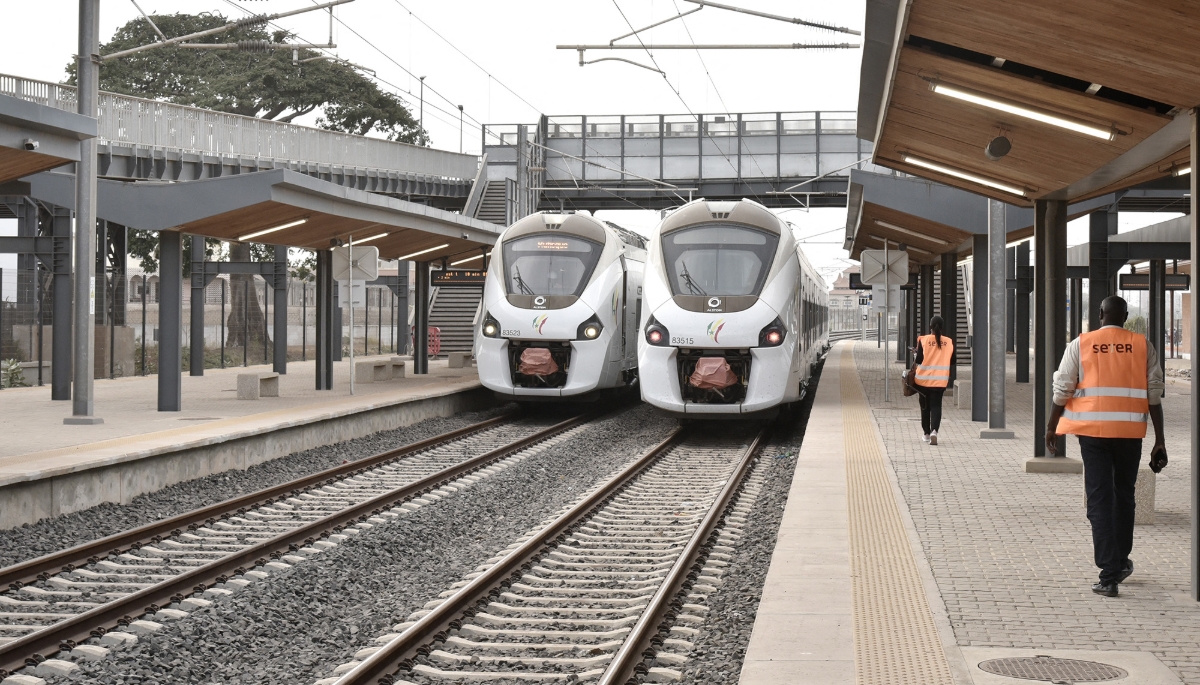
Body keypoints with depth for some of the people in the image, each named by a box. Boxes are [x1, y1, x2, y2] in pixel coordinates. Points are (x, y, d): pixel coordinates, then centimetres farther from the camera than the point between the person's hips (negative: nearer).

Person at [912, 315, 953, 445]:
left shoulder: (924, 340, -9)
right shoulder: (949, 342, -2)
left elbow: (919, 360, -13)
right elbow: (952, 361, 5)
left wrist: (914, 362, 8)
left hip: (924, 379, -1)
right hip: (940, 380, 1)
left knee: (925, 406, 14)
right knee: (936, 406, 3)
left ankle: (927, 434, 21)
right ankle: (934, 430, -20)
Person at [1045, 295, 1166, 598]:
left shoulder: (1081, 344, 0)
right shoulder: (1143, 346, 3)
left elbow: (1062, 389, -1)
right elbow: (1155, 395, 1)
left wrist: (1051, 427, 12)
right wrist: (1159, 442, 4)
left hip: (1093, 430, -1)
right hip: (1130, 432, 1)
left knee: (1099, 498, 0)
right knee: (1124, 495, 19)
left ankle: (1109, 575, -7)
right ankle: (1121, 561, 33)